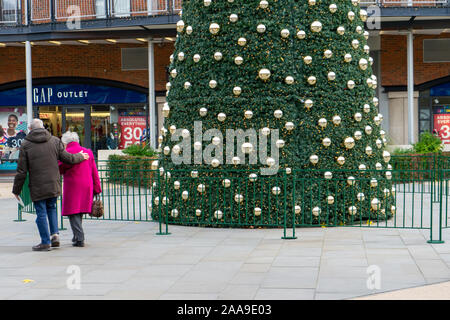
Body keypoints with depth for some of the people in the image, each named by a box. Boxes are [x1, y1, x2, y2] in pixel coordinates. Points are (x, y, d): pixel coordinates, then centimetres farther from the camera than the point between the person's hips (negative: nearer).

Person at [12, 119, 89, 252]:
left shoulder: (25, 145, -4)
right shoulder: (55, 141, 2)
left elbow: (21, 171, -5)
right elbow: (67, 158, 4)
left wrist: (16, 190, 4)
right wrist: (81, 157, 24)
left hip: (37, 187, -3)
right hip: (54, 185, 3)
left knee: (41, 213, 4)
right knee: (51, 208, 23)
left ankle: (46, 242, 8)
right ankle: (55, 234, 10)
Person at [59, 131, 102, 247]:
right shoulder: (88, 152, 10)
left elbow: (59, 170, -3)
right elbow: (94, 172, 10)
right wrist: (96, 189, 14)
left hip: (72, 187, -6)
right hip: (86, 186, 6)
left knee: (73, 213, -1)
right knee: (79, 212, 18)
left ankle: (79, 239, -10)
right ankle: (77, 237, 25)